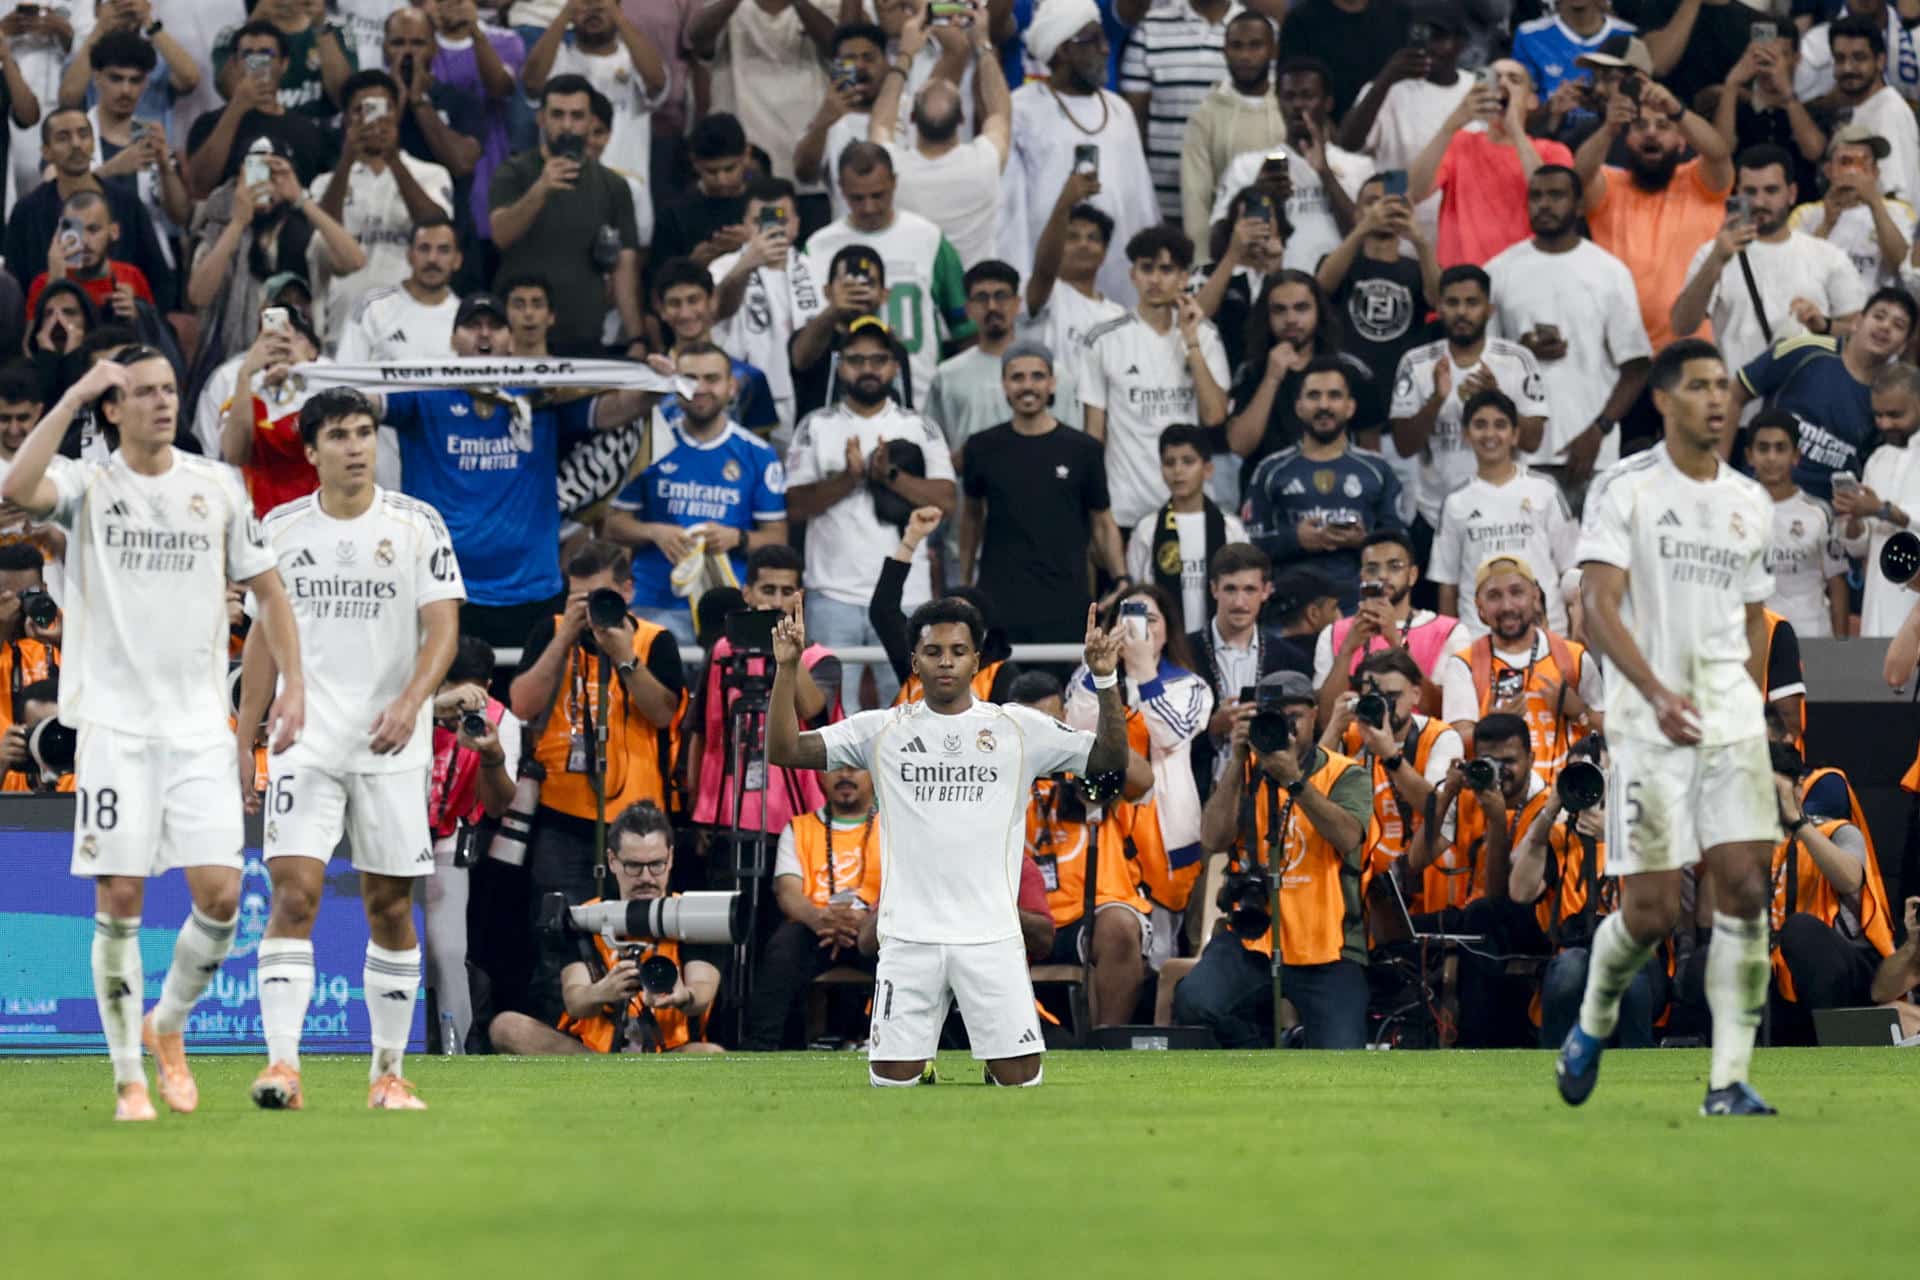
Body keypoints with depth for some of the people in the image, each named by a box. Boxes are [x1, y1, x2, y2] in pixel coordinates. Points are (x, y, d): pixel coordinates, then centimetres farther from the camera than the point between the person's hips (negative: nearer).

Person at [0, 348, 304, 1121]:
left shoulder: (215, 488, 8)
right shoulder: (89, 486, -1)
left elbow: (265, 586, 16)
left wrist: (293, 683, 7)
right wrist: (73, 397, -19)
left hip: (199, 725, 2)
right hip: (115, 723, -2)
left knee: (219, 895, -7)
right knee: (119, 900, -4)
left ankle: (167, 1026, 19)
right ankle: (128, 1077, 6)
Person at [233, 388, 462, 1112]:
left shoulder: (417, 525, 0)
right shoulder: (280, 529, 7)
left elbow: (443, 627, -6)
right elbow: (264, 637, 14)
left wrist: (409, 703, -24)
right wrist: (242, 739, 11)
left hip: (391, 747, -1)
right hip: (305, 745, 1)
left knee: (390, 906, 4)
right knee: (293, 892, -13)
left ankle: (388, 1072, 14)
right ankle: (282, 1065, -18)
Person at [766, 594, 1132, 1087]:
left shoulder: (1019, 728, 6)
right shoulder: (882, 731, 7)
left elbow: (1110, 758, 2)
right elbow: (784, 750, 2)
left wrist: (1106, 679, -11)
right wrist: (786, 669, -9)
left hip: (992, 935, 0)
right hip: (909, 935, 0)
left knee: (1021, 1077, -4)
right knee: (892, 1080, -2)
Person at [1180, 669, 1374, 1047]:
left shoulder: (1345, 775, 3)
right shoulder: (1245, 774, 10)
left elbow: (1348, 837, -17)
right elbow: (1214, 840, -6)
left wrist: (1293, 780, -24)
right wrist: (1239, 761, -11)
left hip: (1327, 948, -2)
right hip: (1252, 939, 2)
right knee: (1193, 1002, -28)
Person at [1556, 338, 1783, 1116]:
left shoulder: (1750, 502, 13)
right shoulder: (1624, 490, -4)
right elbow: (1598, 607, -14)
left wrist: (1746, 703, 15)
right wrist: (1658, 693, -28)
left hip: (1733, 724, 4)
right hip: (1649, 727, -4)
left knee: (1745, 889, -9)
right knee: (1651, 911, -5)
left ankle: (1729, 1081, -5)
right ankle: (1592, 1027, 25)